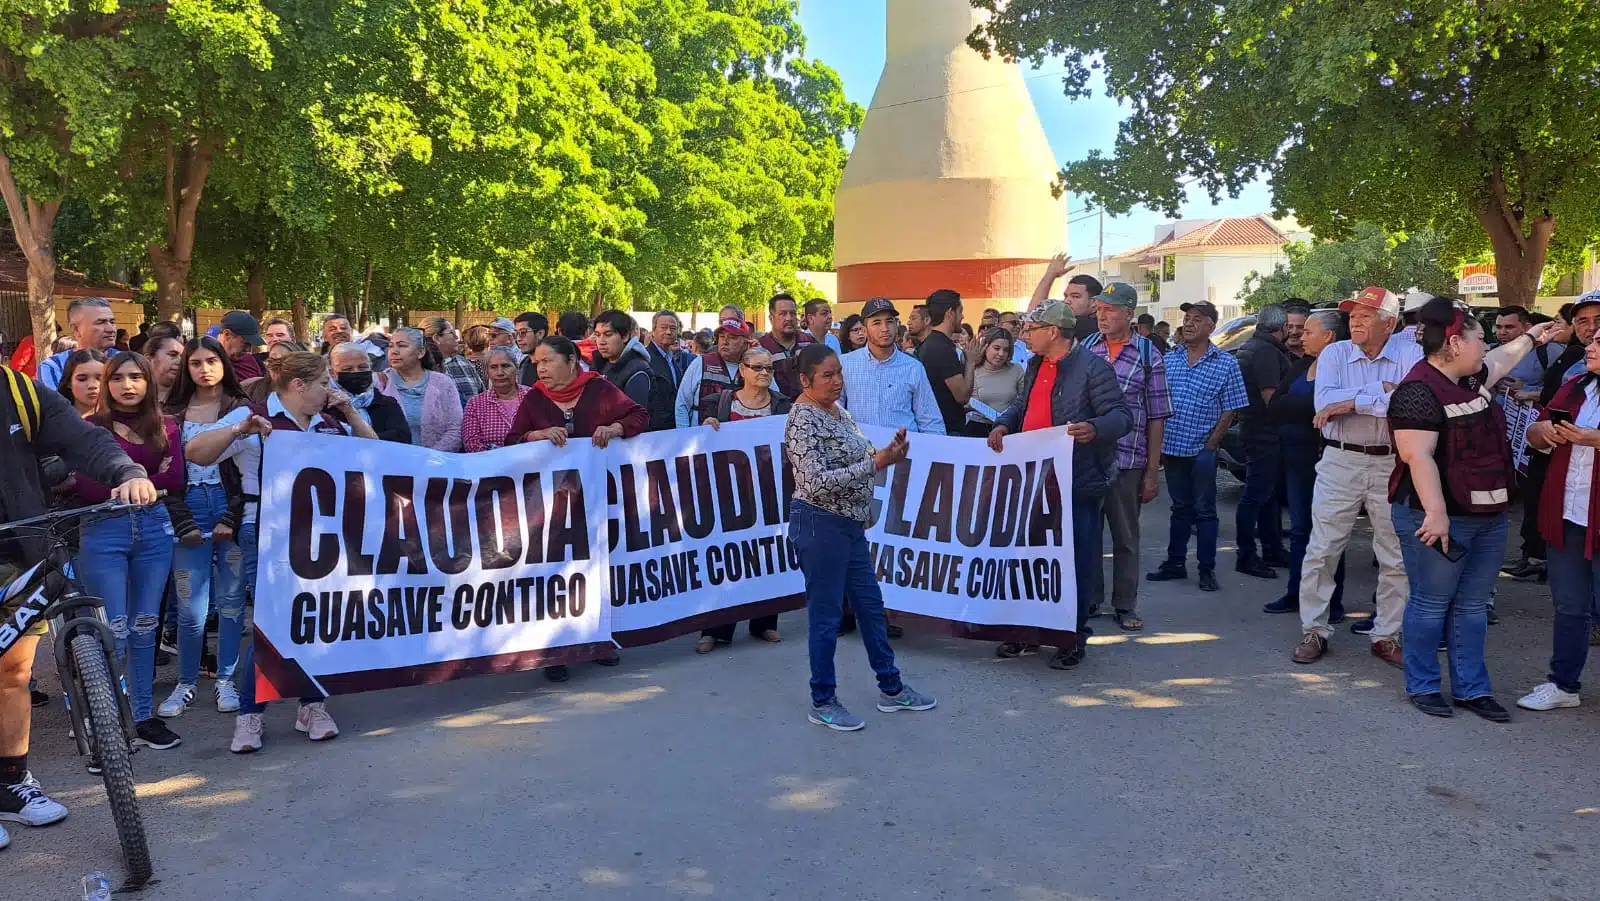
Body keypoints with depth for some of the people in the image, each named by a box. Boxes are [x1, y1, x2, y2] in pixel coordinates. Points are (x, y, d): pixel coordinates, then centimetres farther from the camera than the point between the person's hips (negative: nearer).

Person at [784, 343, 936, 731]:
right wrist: (875, 463, -26)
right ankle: (822, 702, 16)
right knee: (825, 615, 2)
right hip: (820, 525, -9)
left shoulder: (838, 410, 9)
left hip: (850, 524, 9)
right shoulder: (803, 419, -18)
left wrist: (886, 452, 1)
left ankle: (891, 688, 30)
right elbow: (815, 483, -26)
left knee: (870, 605, 16)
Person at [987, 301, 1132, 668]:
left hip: (1078, 484, -8)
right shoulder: (1035, 366, 13)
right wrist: (1004, 424, 5)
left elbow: (1121, 415, -16)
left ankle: (1074, 638, 14)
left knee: (1076, 561, 2)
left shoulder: (1093, 367, -12)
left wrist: (1095, 429, -36)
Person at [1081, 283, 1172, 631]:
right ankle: (1089, 599, 22)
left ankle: (1125, 605, 18)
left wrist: (1153, 471, -3)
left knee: (1125, 536, 8)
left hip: (1127, 459, -2)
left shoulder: (1149, 356, -1)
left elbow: (1156, 417, 0)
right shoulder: (1085, 348, 6)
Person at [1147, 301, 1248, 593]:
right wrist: (1157, 442, 3)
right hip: (1172, 447, 3)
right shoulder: (1168, 360, 8)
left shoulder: (1226, 364, -2)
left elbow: (1230, 410, -3)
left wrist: (1211, 444, -9)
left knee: (1204, 510, 3)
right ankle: (1175, 563, 21)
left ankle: (1207, 569, 11)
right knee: (1180, 508, 14)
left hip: (1202, 450, -3)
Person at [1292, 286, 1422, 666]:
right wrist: (1379, 389, -16)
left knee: (1396, 558, 8)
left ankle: (1387, 635, 22)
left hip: (1393, 465, 0)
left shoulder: (1409, 355, -4)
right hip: (1340, 461, 0)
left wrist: (1352, 402, -19)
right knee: (1321, 550, 2)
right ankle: (1313, 630, 13)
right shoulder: (1334, 354, 1)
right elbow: (1324, 402, -16)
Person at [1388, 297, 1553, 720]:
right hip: (1441, 519, -9)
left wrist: (1530, 337, 51)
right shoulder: (1419, 391, -18)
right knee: (1431, 604, 2)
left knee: (1472, 606, 13)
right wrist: (1436, 514, -28)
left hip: (1488, 518, 9)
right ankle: (1422, 686, 15)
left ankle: (1471, 688, 21)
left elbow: (1500, 360, 36)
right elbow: (1419, 457, -24)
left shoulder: (1470, 379, 12)